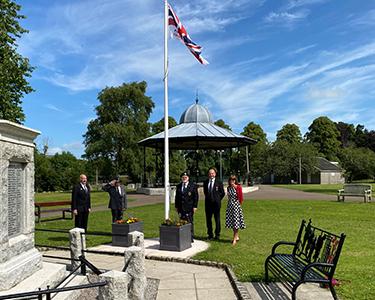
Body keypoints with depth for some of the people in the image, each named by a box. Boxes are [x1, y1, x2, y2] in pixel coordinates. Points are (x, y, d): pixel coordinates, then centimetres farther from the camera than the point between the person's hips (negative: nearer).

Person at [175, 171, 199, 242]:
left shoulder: (193, 186, 1)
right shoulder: (178, 186, 13)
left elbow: (196, 197, -1)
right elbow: (177, 197, 16)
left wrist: (195, 206, -7)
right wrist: (176, 206, 11)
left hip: (189, 208, -4)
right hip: (181, 208, 4)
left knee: (190, 222, -2)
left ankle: (191, 238, 6)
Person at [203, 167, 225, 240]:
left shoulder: (219, 182, -3)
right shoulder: (205, 182, 8)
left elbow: (223, 193, 3)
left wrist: (218, 199, 3)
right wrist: (208, 198, 12)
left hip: (216, 203, -3)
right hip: (208, 203, 3)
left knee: (217, 219, 3)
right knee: (208, 219, 7)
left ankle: (217, 234, 14)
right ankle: (210, 234, 17)